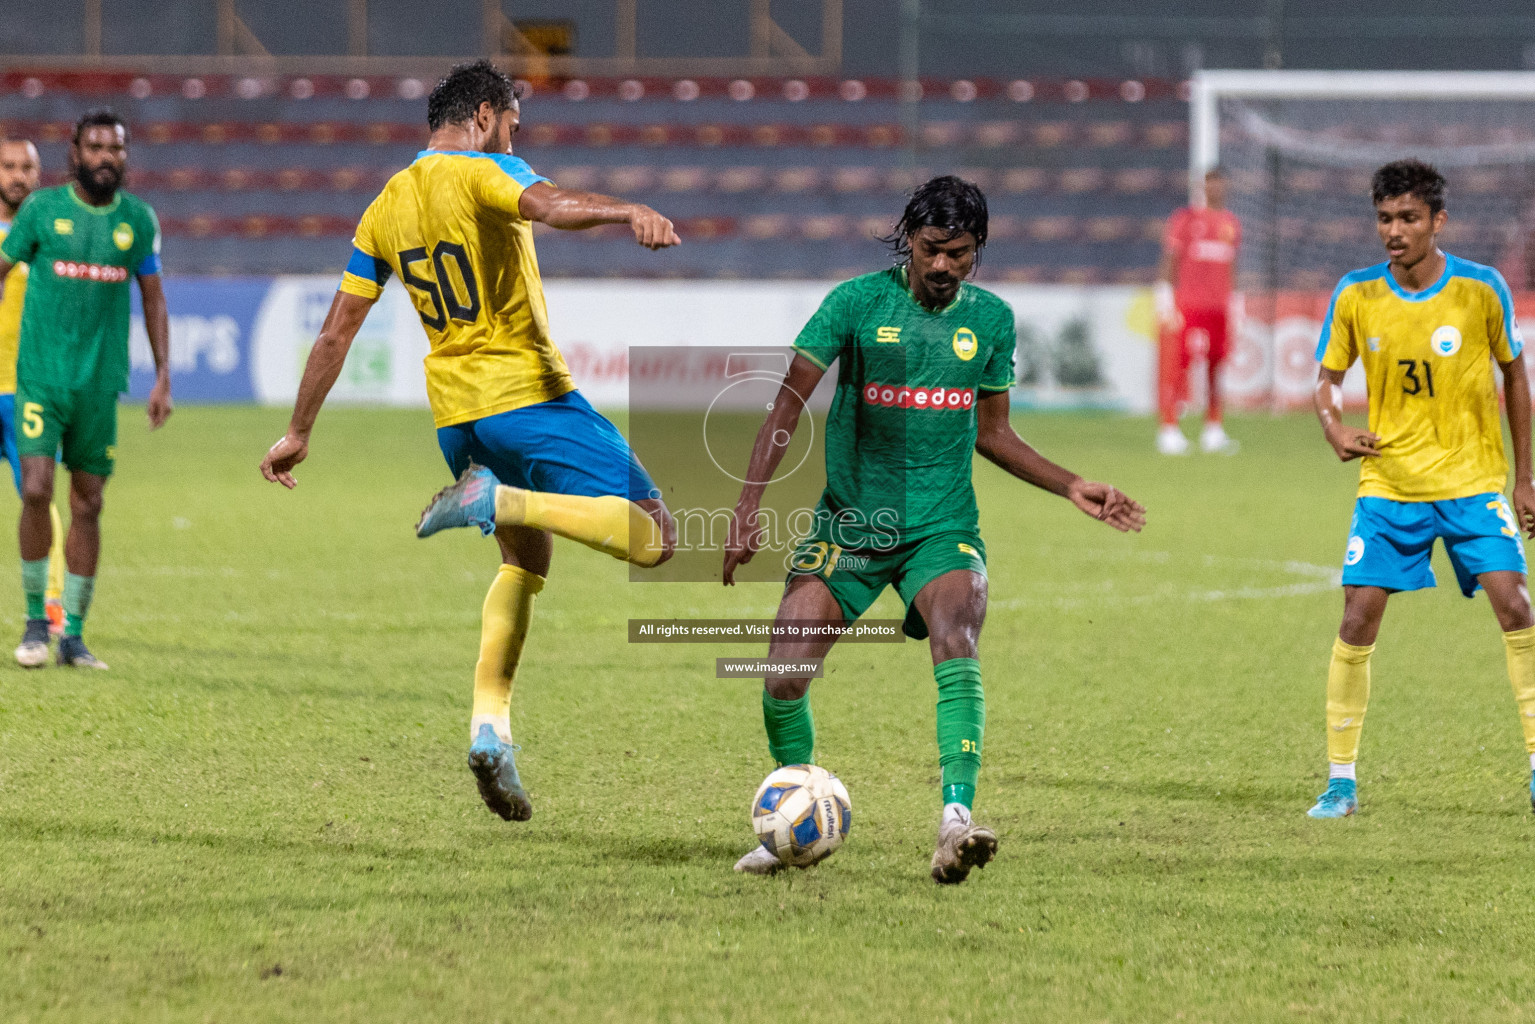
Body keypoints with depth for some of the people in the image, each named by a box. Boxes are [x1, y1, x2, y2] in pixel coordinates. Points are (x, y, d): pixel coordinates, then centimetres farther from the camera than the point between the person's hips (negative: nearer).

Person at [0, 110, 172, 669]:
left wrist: (163, 378, 9)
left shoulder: (137, 219, 6)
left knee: (88, 505, 3)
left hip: (102, 382, 2)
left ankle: (73, 632, 12)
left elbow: (153, 299, 14)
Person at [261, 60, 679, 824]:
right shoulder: (483, 173, -6)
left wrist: (299, 433, 20)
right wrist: (629, 211, -47)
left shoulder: (383, 211, 13)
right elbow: (550, 206, -30)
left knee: (524, 561, 25)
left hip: (456, 416, 7)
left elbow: (336, 332, 14)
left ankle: (490, 725, 8)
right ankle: (497, 499, -25)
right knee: (652, 536, -9)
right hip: (530, 395, -7)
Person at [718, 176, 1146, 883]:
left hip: (942, 526, 1)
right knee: (782, 680, -8)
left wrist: (1071, 488, 10)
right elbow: (788, 405, -5)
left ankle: (956, 819, -38)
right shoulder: (857, 302, -5)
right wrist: (748, 505, -14)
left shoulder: (990, 318, 6)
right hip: (848, 525, -1)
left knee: (957, 646, -28)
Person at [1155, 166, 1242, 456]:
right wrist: (1165, 301, -10)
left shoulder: (1231, 223, 14)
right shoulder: (1185, 220, -2)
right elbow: (1170, 262, -4)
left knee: (1217, 367, 4)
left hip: (1219, 306, 5)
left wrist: (1235, 306, 17)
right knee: (1175, 366, -7)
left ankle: (1213, 431, 9)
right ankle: (1169, 430, -3)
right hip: (1186, 301, -5)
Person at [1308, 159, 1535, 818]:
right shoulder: (1356, 295, -5)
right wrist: (1335, 430, -16)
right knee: (1358, 617, -7)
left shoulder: (1481, 289, -8)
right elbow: (1327, 379, 7)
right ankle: (1340, 779, 3)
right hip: (1389, 484, 1)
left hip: (1474, 479, -1)